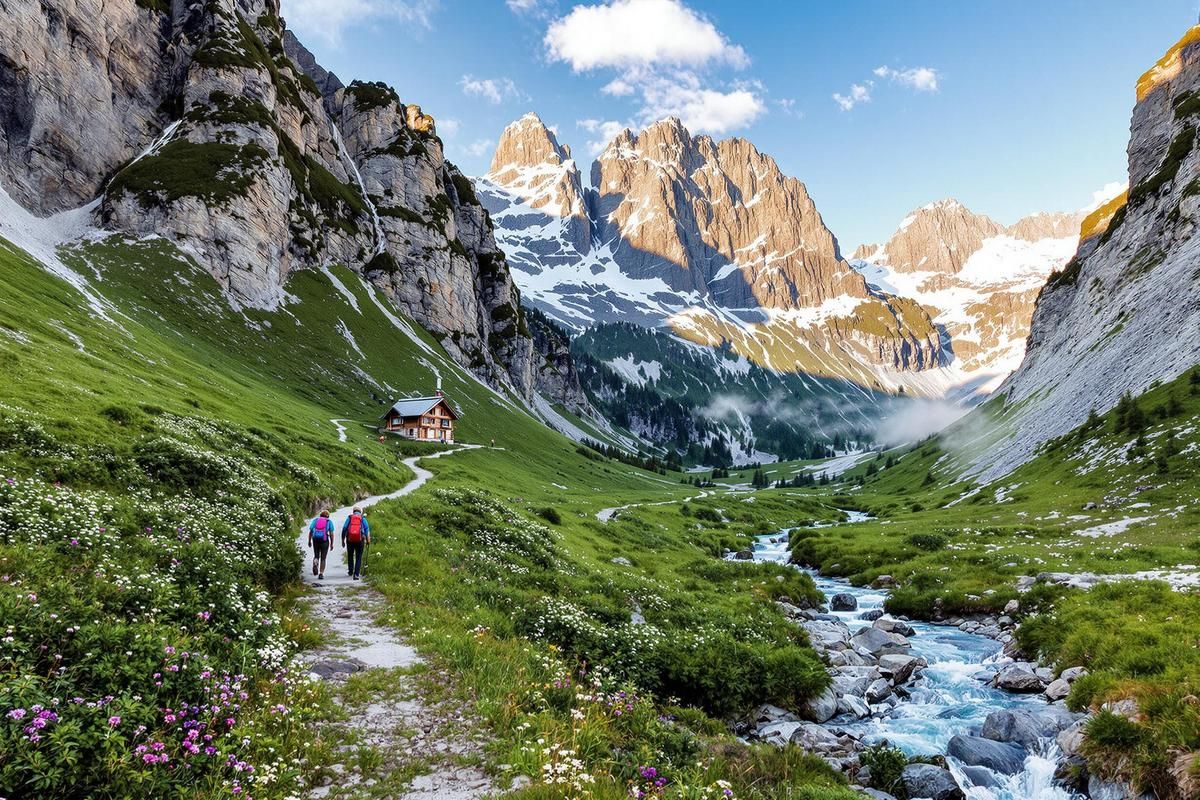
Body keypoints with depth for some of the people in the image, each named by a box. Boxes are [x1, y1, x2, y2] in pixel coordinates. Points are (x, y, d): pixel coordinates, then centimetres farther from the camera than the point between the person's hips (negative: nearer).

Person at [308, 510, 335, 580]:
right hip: (325, 541, -1)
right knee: (323, 558, 11)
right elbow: (331, 533, -2)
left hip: (315, 540, 1)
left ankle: (315, 564, -13)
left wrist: (309, 541, 10)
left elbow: (310, 531, 3)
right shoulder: (329, 522, 7)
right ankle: (321, 574, 6)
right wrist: (331, 544, 2)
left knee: (316, 556, 19)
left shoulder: (315, 520, 12)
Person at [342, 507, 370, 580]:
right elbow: (366, 528, -2)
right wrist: (368, 540, -1)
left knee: (350, 556, 22)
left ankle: (351, 571, 32)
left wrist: (343, 540, 7)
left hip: (350, 540, 1)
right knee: (358, 558, 6)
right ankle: (356, 574, -3)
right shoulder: (363, 518, 9)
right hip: (360, 540, -1)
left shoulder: (349, 518, 10)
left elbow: (344, 528, 3)